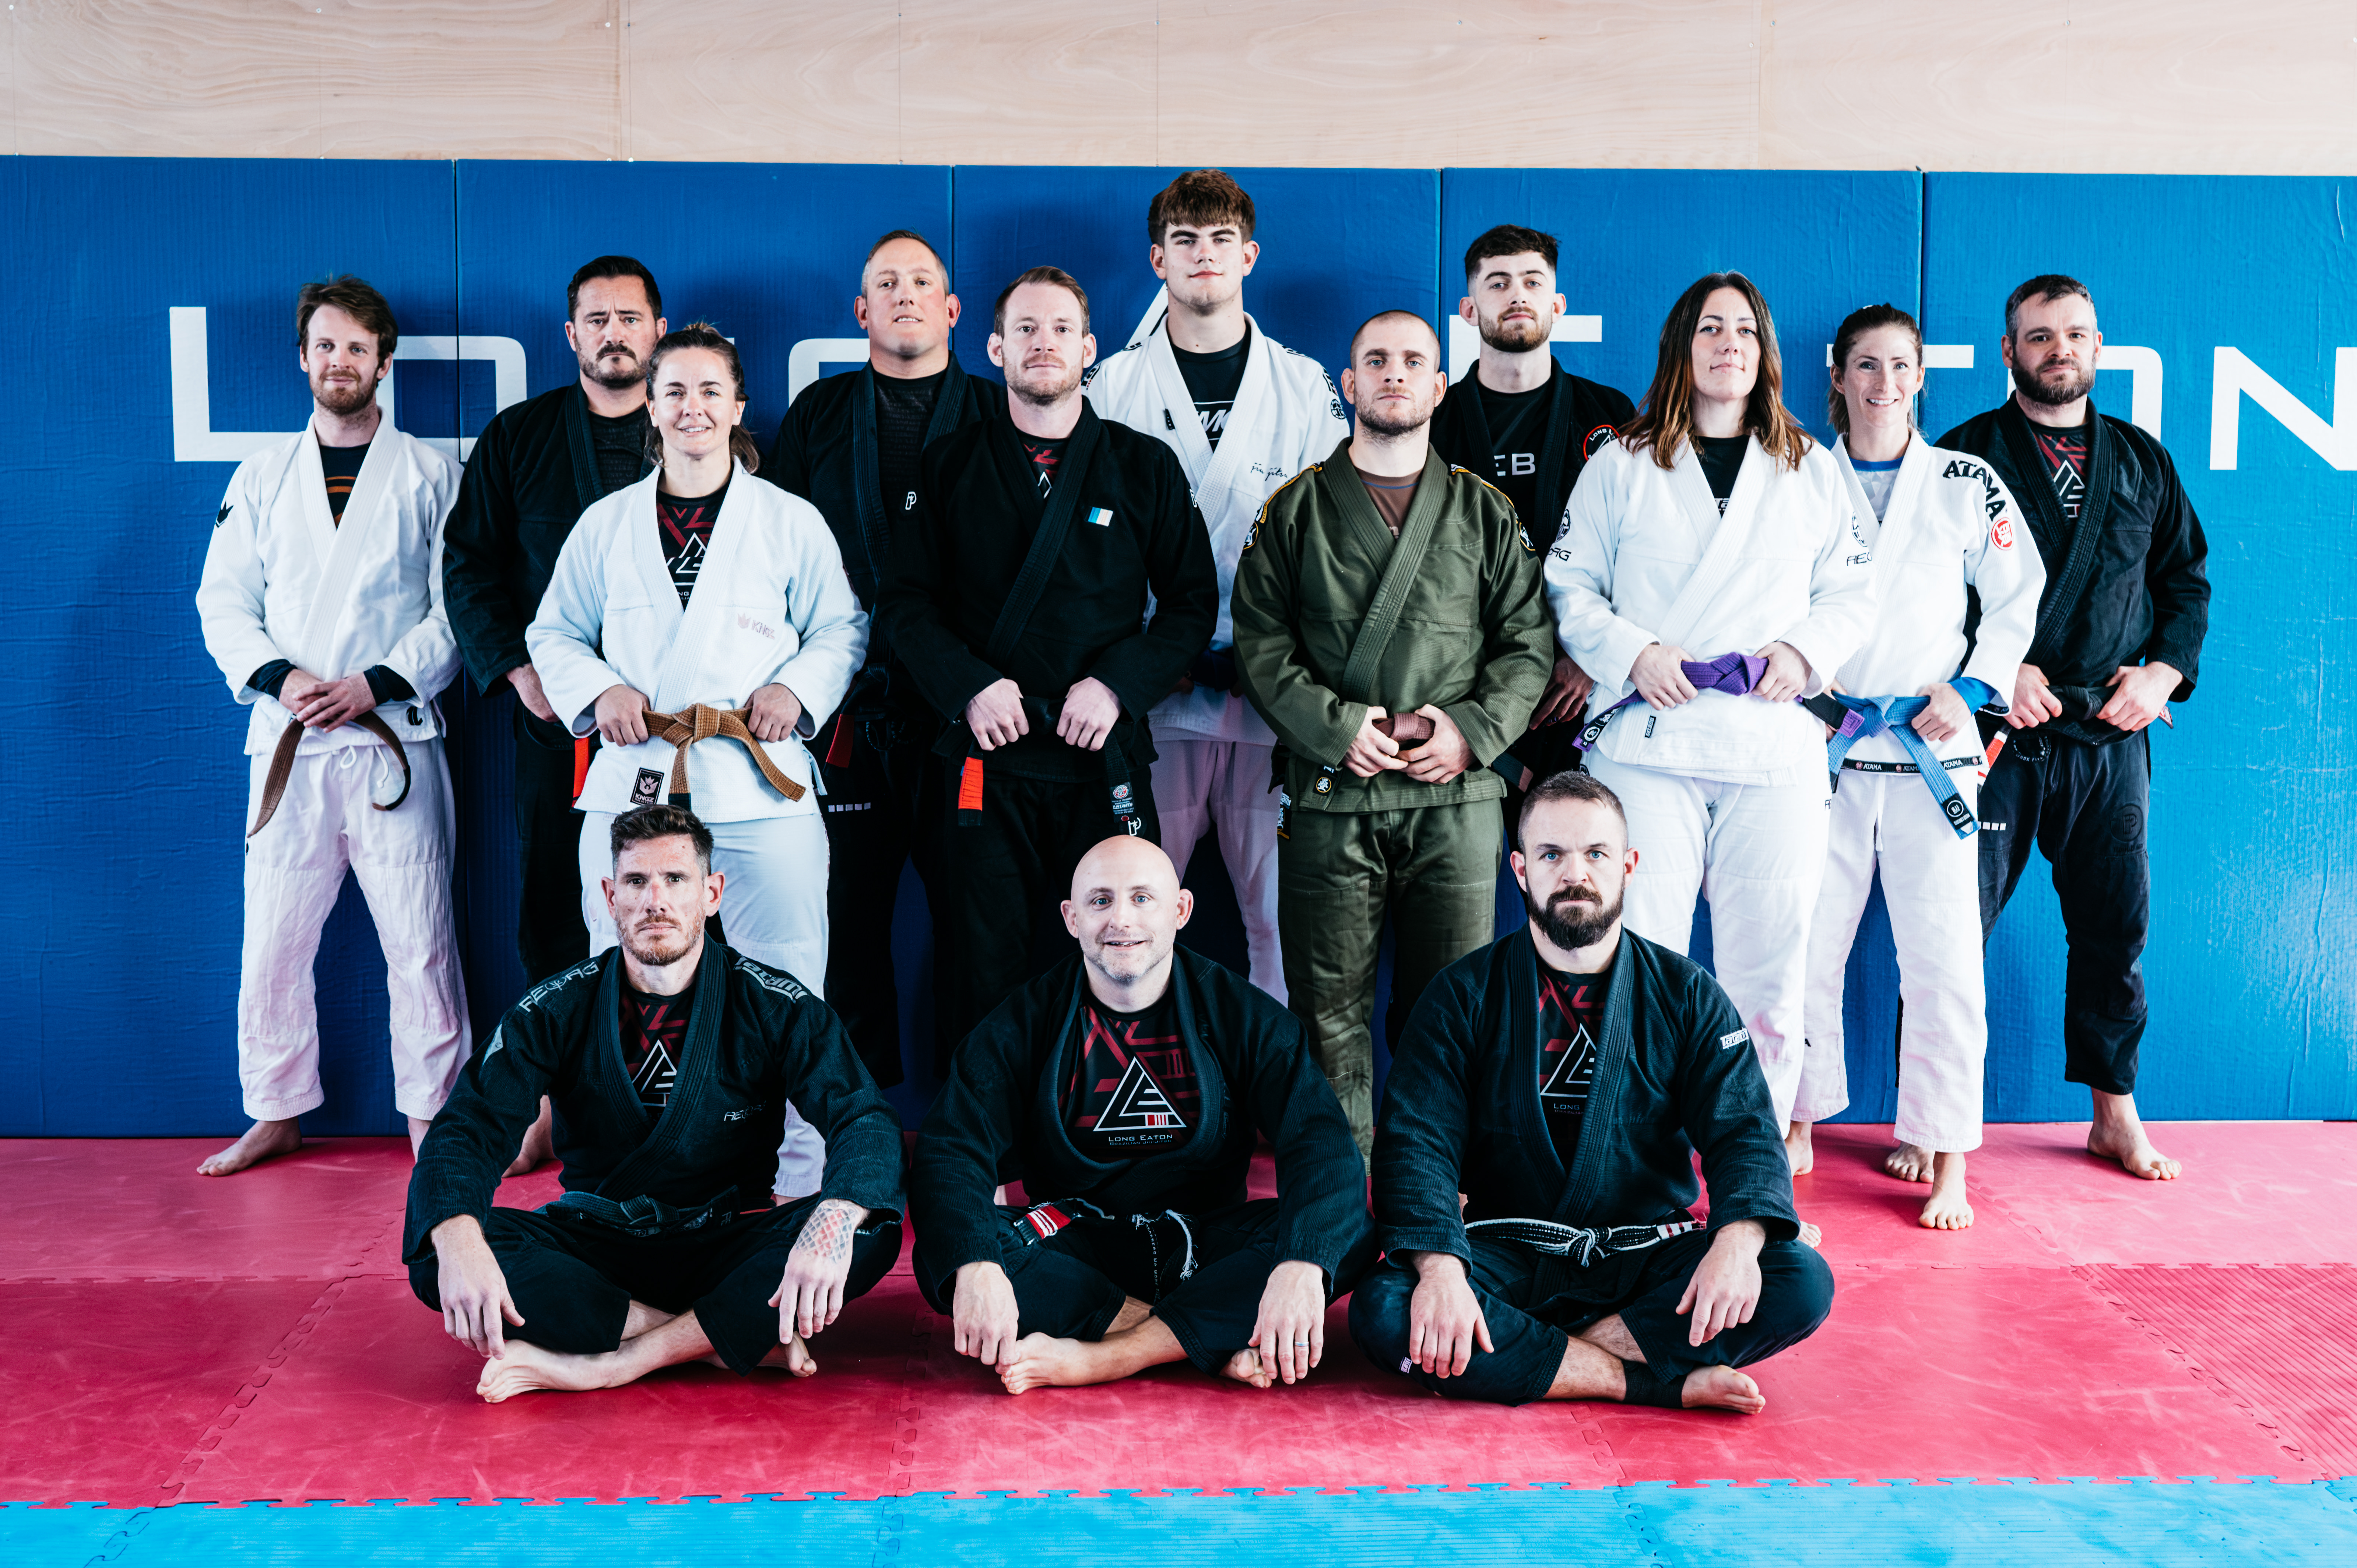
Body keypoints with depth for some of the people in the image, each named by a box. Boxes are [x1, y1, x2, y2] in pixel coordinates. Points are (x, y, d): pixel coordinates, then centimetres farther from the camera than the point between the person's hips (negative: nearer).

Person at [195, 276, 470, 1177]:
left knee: (419, 942, -2)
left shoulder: (430, 476, 5)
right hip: (288, 743, 3)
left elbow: (458, 609, 0)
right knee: (272, 941, 6)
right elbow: (224, 602, 10)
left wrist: (375, 684, -11)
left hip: (394, 739, -2)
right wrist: (280, 678, -7)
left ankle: (430, 1116, 10)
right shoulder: (261, 478, 13)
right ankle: (278, 1114, 21)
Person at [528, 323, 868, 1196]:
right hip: (632, 787, 2)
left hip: (759, 788, -2)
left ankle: (798, 1180, 11)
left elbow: (844, 628, 13)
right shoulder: (606, 524, 14)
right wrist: (598, 690, 0)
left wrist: (799, 687, -5)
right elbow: (554, 633, 19)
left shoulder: (792, 522, 9)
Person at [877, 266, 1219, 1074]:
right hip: (984, 761, 0)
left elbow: (1193, 601, 7)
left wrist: (1117, 683, -7)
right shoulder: (951, 465, 10)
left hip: (1106, 759, 0)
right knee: (981, 968, 1)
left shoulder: (1145, 467, 8)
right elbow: (907, 600, 8)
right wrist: (969, 684, -9)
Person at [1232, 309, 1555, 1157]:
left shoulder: (1484, 512, 12)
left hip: (1457, 800, 1)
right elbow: (1260, 642, 3)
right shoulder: (1296, 510, 9)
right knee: (1330, 1007, 2)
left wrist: (1473, 729, -7)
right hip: (1332, 799, -1)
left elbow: (1529, 640, 9)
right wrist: (1337, 727, -10)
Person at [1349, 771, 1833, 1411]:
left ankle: (1527, 1360, -20)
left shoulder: (1688, 995, 5)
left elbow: (1745, 1131, -3)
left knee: (1802, 1282, -23)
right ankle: (1662, 1385, -22)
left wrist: (1737, 1241, -26)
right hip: (1505, 1256, -1)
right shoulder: (1466, 994, 1)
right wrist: (1440, 1269, -28)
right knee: (1383, 1312, -30)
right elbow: (1416, 1141, -8)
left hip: (1646, 1258, 1)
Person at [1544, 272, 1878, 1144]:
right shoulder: (1620, 468, 11)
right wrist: (1631, 653, -8)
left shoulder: (1814, 474, 16)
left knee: (1767, 960, 1)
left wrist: (1805, 649, -4)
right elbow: (1568, 587, 8)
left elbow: (1854, 592, 15)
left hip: (1775, 750, 2)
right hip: (1647, 742, -1)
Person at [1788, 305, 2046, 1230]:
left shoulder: (1968, 485, 7)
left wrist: (1973, 689, -2)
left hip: (1932, 749, -1)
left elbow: (2017, 598, 10)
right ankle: (1798, 1128, 19)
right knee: (1804, 944, 3)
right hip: (1823, 746, 1)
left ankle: (1946, 1158, 3)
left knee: (1942, 956, -4)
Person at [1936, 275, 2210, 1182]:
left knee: (2117, 928, 8)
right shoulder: (1966, 455, 3)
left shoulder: (2143, 462, 15)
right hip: (1994, 731, -4)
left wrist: (2165, 669, 0)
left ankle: (2116, 1115, 21)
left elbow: (2187, 579, 17)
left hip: (2112, 738, 4)